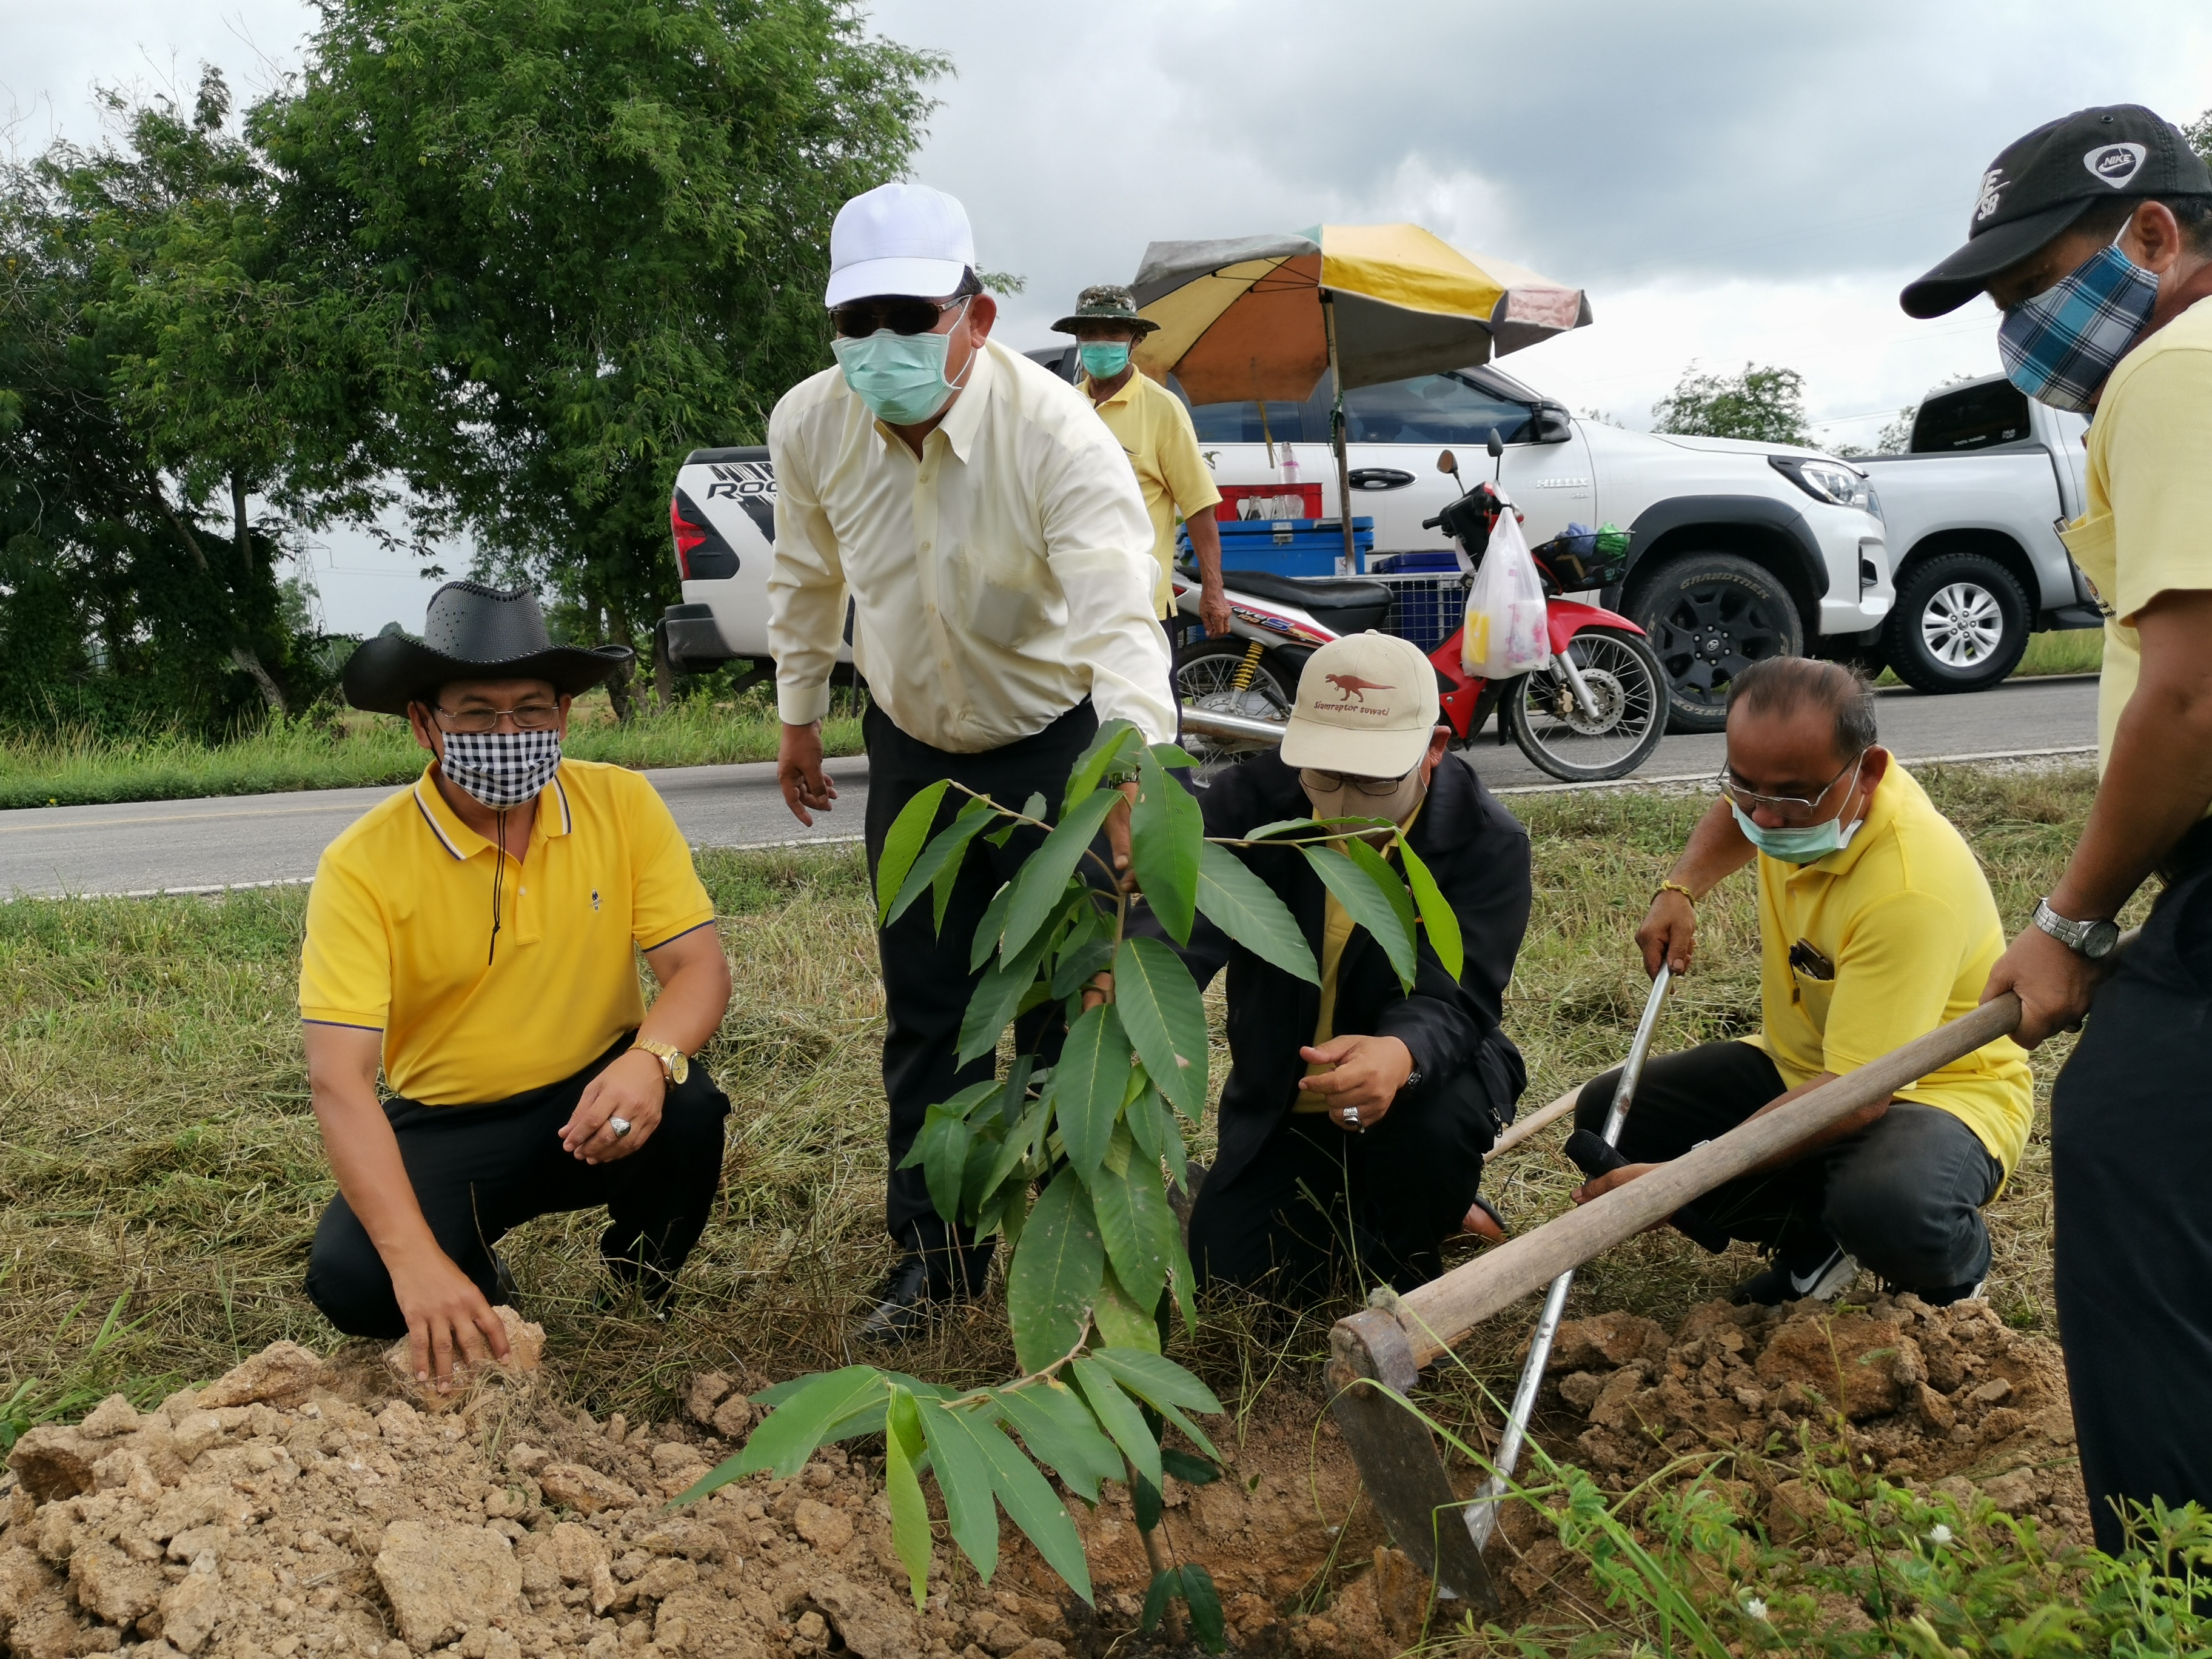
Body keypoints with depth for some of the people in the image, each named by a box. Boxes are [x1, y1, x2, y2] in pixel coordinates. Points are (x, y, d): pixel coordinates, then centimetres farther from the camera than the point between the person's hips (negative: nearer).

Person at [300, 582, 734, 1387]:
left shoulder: (623, 805, -9)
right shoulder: (362, 865, -17)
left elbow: (699, 965, -11)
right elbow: (337, 1076, -25)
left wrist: (653, 1057, -37)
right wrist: (417, 1261, -37)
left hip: (594, 1100, 2)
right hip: (449, 1125, -1)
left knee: (687, 1109, -31)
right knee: (349, 1280, -27)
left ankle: (639, 1291, 3)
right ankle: (478, 1293, 11)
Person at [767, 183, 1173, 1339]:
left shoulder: (1057, 432, -30)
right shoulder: (807, 427, -15)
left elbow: (1120, 615, -42)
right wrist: (798, 713, 14)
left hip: (1054, 740, -4)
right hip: (911, 744, 4)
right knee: (924, 1015, 9)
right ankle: (936, 1254, 24)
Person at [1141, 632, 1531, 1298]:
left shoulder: (1486, 841, -21)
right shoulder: (1248, 801, -16)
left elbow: (1453, 999, -32)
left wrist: (1401, 1056, -59)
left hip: (1422, 1076, -3)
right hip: (1282, 1097, 3)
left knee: (1434, 1120, -36)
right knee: (1230, 1266, -7)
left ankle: (1411, 1275, -4)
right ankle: (1357, 1210, 24)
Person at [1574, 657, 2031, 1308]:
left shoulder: (1910, 890, -35)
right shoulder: (1795, 775, -11)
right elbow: (1734, 814, 19)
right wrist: (1678, 890, -2)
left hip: (1936, 1089, -7)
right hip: (1802, 1065, 8)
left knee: (1886, 1209, -41)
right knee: (1606, 1113, -10)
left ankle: (1956, 1260, -2)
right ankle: (1815, 1238, 5)